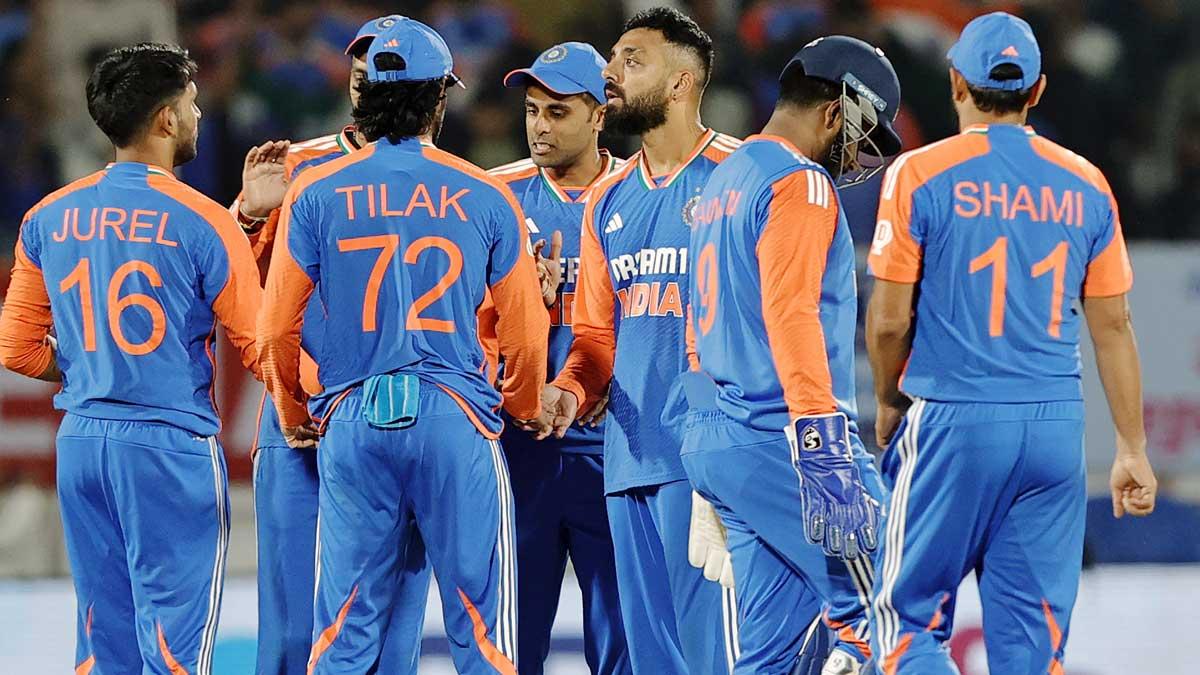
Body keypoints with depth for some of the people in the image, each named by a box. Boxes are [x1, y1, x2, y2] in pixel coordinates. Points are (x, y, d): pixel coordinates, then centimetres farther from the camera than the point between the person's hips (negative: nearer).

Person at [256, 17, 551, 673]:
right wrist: (527, 411, 28)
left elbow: (276, 328, 6)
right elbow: (524, 329, 8)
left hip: (353, 420, 1)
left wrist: (293, 414, 24)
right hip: (456, 420, -1)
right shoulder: (485, 196, 2)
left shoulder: (316, 193, 3)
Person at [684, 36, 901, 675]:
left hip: (720, 437, 10)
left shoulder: (724, 180, 21)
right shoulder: (800, 182, -9)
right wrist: (822, 444, -28)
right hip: (782, 439, -10)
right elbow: (791, 312, -21)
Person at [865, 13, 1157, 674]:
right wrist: (1132, 449, 15)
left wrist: (889, 404, 14)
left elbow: (888, 320, -4)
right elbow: (1113, 326, 9)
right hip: (1055, 431, 3)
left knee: (910, 619, 3)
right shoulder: (1084, 185, 6)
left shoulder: (921, 174, -4)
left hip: (952, 421, -3)